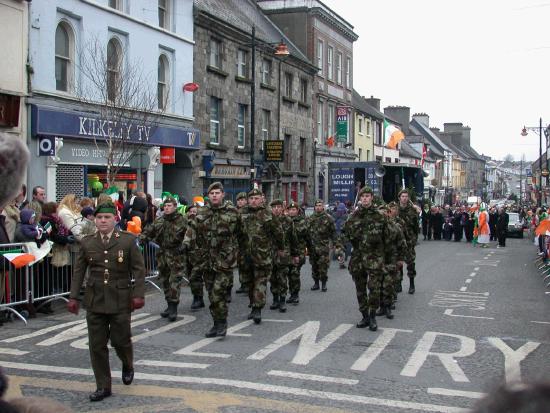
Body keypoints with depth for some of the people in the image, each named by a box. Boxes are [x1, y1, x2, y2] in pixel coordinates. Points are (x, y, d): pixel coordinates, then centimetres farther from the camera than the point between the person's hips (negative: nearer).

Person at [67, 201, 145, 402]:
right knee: (97, 345, 4)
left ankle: (127, 366, 35)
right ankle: (103, 387, 16)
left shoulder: (128, 240, -3)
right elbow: (79, 271, 9)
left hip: (120, 300, -2)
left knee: (120, 340, 1)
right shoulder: (87, 242, 5)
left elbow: (138, 269, -2)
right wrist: (74, 297, 4)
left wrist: (138, 294, -10)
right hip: (95, 300, 3)